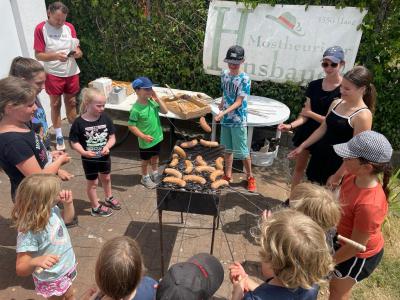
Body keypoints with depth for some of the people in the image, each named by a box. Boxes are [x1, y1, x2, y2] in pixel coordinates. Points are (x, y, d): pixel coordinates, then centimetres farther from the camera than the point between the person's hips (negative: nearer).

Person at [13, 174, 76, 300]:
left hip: (67, 268, 7)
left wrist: (68, 203, -13)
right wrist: (36, 262, -53)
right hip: (52, 281, -6)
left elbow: (67, 218, 6)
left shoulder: (52, 209, -16)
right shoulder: (29, 233, -36)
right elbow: (21, 270, -32)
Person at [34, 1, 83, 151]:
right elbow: (38, 55, -11)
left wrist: (78, 52, -17)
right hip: (53, 74, -3)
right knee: (55, 105, 6)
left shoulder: (69, 27, 2)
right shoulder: (41, 28, -9)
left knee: (71, 103, 13)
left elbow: (77, 48, 7)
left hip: (72, 73, 3)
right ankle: (59, 136, 16)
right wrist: (56, 56, -27)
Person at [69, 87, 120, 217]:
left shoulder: (105, 119, -11)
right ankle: (96, 207, 33)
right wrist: (83, 152, -30)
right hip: (89, 159, -4)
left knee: (106, 178, 25)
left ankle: (109, 198, 51)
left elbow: (112, 137, -6)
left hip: (104, 156, 4)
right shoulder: (79, 122, -20)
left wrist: (107, 147, -24)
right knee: (92, 182, 14)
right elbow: (74, 142, -14)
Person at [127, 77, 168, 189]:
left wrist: (157, 98, -16)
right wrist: (143, 136, -23)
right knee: (146, 160, 16)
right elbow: (131, 126, -20)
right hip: (146, 141, -6)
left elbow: (165, 111, -7)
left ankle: (155, 173, 49)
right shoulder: (136, 109, -24)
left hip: (157, 137, 6)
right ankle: (145, 178, 38)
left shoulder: (152, 101, -7)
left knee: (155, 157, 26)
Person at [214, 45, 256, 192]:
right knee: (228, 149, 15)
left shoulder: (244, 79, -15)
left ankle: (250, 177, 23)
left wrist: (223, 112, -29)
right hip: (225, 119, 5)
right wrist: (221, 104, 10)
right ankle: (228, 175, 30)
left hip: (238, 120, -5)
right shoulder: (224, 74, 2)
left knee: (242, 151, 2)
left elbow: (238, 102, -20)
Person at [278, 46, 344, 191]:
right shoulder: (314, 85, -1)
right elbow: (305, 113, -3)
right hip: (307, 132, 4)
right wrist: (291, 125, -19)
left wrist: (311, 113, -13)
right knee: (299, 167, 14)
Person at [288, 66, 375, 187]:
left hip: (336, 163, -6)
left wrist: (338, 175, -16)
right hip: (319, 155, 7)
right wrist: (302, 146, 10)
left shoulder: (363, 116, -19)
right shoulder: (336, 103, 3)